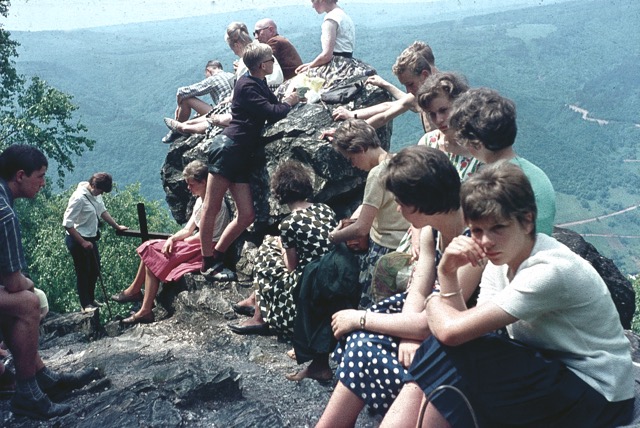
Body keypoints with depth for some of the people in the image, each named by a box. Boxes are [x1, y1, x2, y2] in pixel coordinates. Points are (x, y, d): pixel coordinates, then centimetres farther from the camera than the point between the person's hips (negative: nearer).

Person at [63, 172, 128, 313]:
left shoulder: (96, 193, -2)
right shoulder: (79, 198, -26)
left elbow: (103, 211, 14)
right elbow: (67, 224, -24)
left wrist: (117, 226, 8)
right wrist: (83, 242, -22)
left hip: (91, 238, 8)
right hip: (77, 240, -8)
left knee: (95, 270, 18)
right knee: (83, 272, 4)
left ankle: (91, 299, 36)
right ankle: (85, 305, 18)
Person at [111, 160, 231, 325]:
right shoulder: (200, 200, 16)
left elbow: (203, 235, -18)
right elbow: (188, 229, 13)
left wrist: (180, 241, -2)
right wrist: (172, 239, -6)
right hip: (196, 246, 10)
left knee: (153, 257, -13)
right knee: (150, 249, 1)